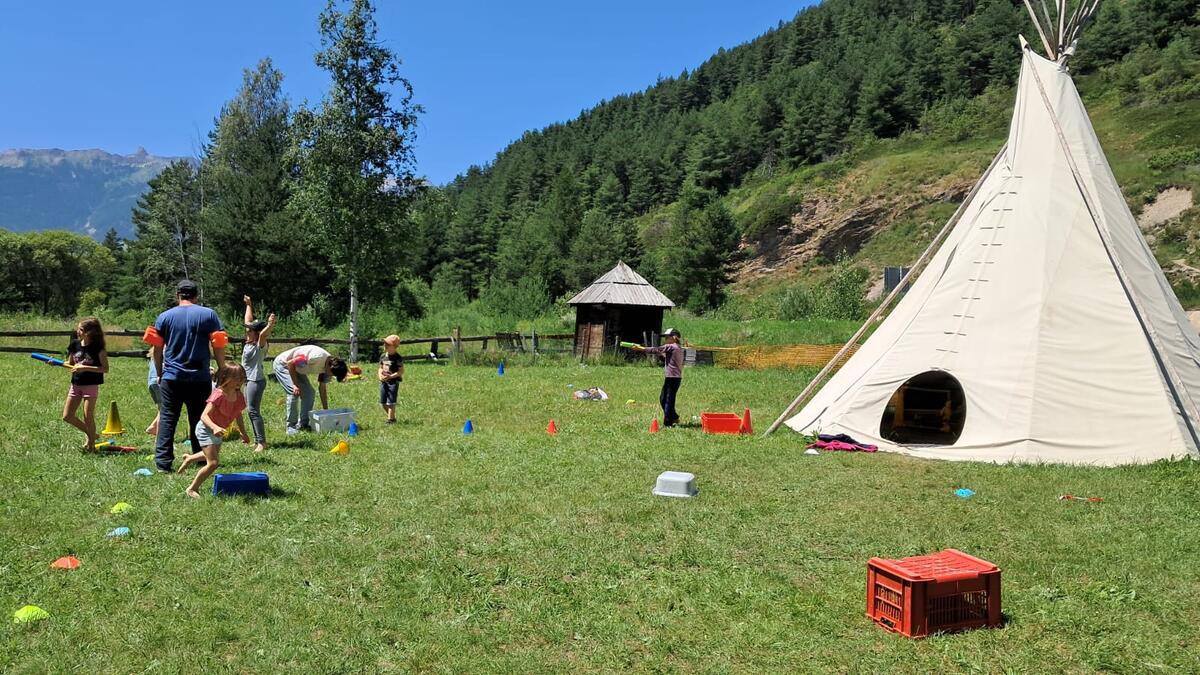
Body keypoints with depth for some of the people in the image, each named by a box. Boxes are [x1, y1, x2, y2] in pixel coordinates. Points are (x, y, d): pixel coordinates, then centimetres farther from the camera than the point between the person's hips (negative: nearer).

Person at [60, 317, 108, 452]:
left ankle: (91, 445, 14)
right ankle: (90, 434, 25)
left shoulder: (98, 348, -12)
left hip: (91, 385, -6)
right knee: (67, 416, 6)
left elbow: (105, 368, -15)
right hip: (76, 384, 6)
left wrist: (85, 367, -21)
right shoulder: (75, 344, 5)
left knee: (88, 417, -3)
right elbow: (70, 363, 17)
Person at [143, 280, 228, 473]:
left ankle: (163, 462, -2)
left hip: (171, 377, 0)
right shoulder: (209, 314, 1)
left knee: (167, 419, 3)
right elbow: (218, 347, -3)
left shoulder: (164, 317, 5)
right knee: (199, 420, 7)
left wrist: (160, 373, 17)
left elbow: (157, 349, 6)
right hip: (200, 379, 0)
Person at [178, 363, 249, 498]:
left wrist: (244, 434, 16)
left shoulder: (239, 396, -7)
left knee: (214, 455, 32)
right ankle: (192, 489, -2)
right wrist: (215, 427, -53)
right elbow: (204, 415, -36)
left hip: (218, 431, 8)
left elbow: (238, 416, 10)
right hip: (206, 429, -8)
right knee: (213, 463, -17)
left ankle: (189, 458, 58)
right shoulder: (218, 395, -30)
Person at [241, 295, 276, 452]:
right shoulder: (249, 343, 11)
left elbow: (263, 334, -37)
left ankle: (262, 442, -11)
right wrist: (248, 305, 29)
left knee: (253, 411, -12)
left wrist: (270, 325, -55)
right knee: (251, 411, 11)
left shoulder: (260, 345, -13)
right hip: (249, 380, 10)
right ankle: (257, 440, 16)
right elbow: (249, 320, 22)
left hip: (256, 380, -10)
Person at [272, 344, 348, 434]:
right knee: (294, 393, -20)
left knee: (309, 392, 0)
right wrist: (295, 384, -26)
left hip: (296, 368, 8)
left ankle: (303, 424, 8)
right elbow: (290, 363, -28)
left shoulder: (328, 364, -10)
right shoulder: (316, 358, -37)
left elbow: (323, 389, -1)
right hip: (283, 364, -8)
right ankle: (291, 427, -11)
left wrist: (326, 410, 0)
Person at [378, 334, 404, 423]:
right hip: (383, 382, 7)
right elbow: (381, 368, 17)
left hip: (393, 382, -7)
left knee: (390, 402, -6)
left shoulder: (397, 358, -12)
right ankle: (392, 417, 27)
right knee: (383, 402, 12)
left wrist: (390, 377, -21)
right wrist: (380, 375, -4)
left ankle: (390, 419, 3)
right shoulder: (383, 356, 9)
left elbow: (401, 371, -14)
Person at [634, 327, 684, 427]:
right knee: (663, 399, 16)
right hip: (676, 377, 9)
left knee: (668, 400, -4)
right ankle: (674, 418, 21)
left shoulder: (670, 347, -10)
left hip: (672, 377, -9)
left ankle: (667, 423, 0)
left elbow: (656, 350, -9)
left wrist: (642, 349, -4)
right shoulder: (679, 348, 16)